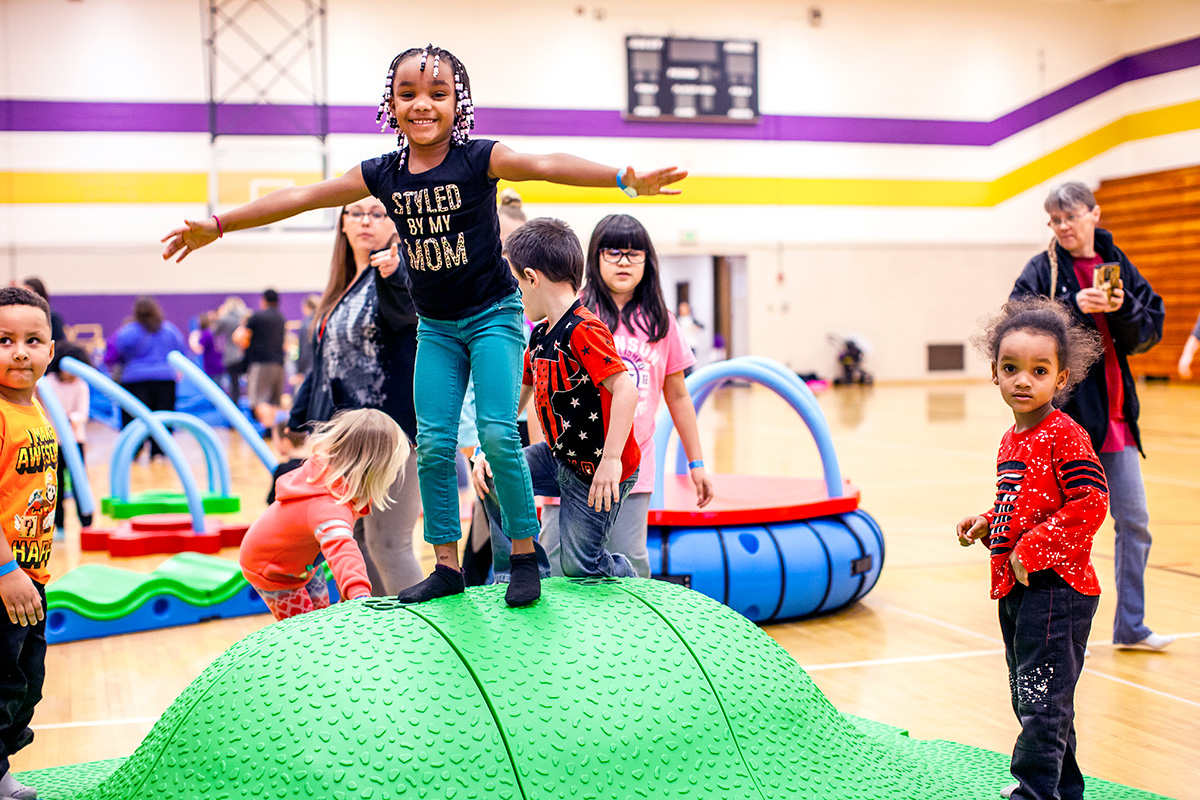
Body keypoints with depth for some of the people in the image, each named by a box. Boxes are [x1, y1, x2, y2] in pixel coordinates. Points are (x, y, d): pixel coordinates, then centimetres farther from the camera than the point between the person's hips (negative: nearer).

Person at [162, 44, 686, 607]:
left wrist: (624, 178, -46)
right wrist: (217, 226, 6)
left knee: (498, 435, -13)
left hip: (492, 314, -4)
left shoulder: (478, 159, -15)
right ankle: (447, 565, 12)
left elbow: (548, 166, -31)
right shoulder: (383, 174, -3)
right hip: (435, 327, 4)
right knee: (433, 444, 1)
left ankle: (525, 553, 3)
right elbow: (302, 197, 2)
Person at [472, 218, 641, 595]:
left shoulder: (584, 330, -24)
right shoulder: (540, 335, 6)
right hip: (558, 457, 9)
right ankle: (514, 572, 16)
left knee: (577, 565, -2)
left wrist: (610, 461, -35)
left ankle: (632, 580, 29)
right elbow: (517, 395, 14)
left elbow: (625, 390, -32)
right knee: (489, 477, 2)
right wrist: (487, 450, 5)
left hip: (597, 471, -9)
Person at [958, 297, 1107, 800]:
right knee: (1029, 697, 19)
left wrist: (1034, 550, -22)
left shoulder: (1064, 435, -15)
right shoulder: (1012, 441, 12)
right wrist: (987, 525, 8)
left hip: (1055, 586, -10)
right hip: (1015, 587, 10)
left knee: (1042, 699, -5)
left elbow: (1090, 505, -23)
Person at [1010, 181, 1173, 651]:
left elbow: (1151, 330, 4)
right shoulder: (1042, 269, -3)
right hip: (1066, 413, -5)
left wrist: (1124, 308, -14)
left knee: (1134, 521, 10)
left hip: (1115, 412, 5)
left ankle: (1130, 625, 22)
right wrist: (1074, 306, -23)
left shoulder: (1119, 267, 9)